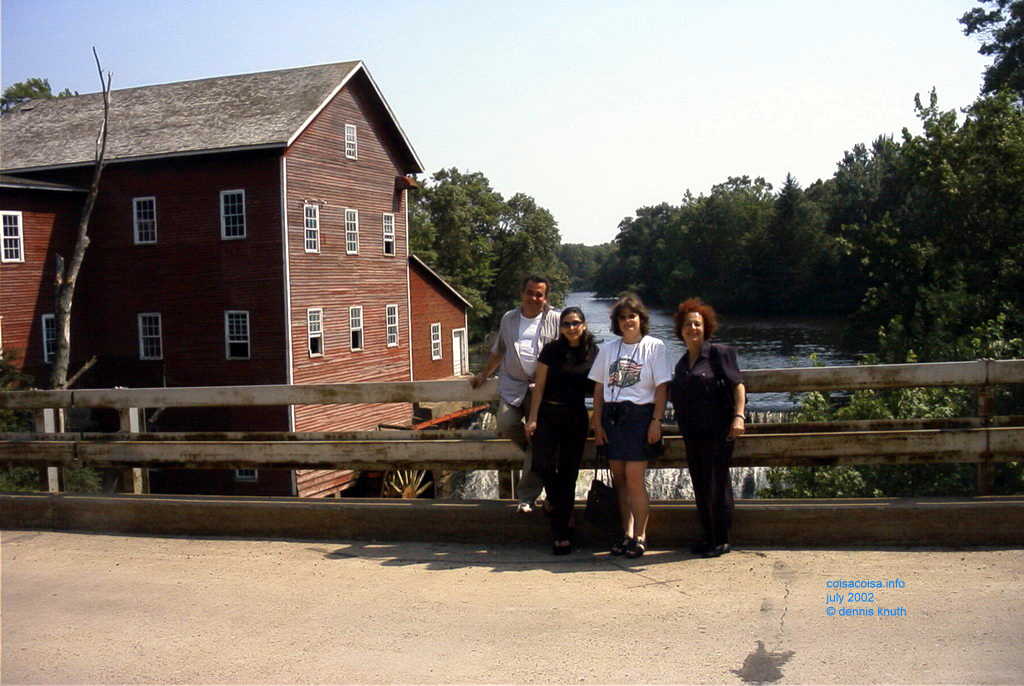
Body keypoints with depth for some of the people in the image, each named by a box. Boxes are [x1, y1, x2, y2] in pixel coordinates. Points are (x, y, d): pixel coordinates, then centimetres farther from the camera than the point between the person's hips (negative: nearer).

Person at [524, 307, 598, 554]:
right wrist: (532, 418, -6)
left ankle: (561, 533, 11)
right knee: (543, 465, -15)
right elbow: (539, 386, -1)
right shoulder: (551, 350, -1)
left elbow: (597, 388, 10)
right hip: (548, 414, -1)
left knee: (568, 473, 2)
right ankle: (560, 509, 17)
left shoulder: (594, 353, 3)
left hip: (576, 418, 1)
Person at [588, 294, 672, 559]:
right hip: (612, 416, 4)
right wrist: (597, 423, 6)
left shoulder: (655, 346, 2)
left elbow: (661, 387, -1)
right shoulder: (608, 348, 12)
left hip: (639, 415, -4)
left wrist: (656, 421, -9)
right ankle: (627, 534, 15)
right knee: (619, 477, 5)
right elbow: (599, 387, 12)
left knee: (634, 477, -9)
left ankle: (640, 536, 2)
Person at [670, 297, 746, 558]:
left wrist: (738, 416, -20)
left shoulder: (719, 353, -2)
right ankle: (707, 535, 22)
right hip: (692, 434, 7)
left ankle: (721, 540, 7)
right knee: (700, 486, 11)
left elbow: (737, 385, -9)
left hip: (717, 432, -7)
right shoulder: (682, 364, 17)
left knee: (717, 484, -2)